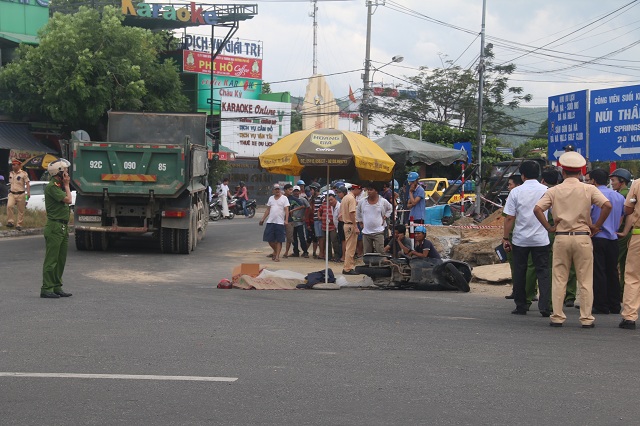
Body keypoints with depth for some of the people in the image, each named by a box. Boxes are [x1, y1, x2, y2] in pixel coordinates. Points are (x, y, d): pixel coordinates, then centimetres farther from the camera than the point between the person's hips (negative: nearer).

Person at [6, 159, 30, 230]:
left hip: (21, 194, -3)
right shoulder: (11, 173, 12)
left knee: (21, 210, 1)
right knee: (9, 206, -21)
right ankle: (10, 221, -15)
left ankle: (19, 225, 10)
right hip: (12, 194, 3)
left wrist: (28, 193, -20)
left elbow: (27, 184, -9)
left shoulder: (23, 173, -5)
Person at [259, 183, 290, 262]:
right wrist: (263, 219, 13)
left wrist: (286, 220, -20)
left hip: (280, 222, -5)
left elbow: (286, 210, -7)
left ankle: (277, 256, 1)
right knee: (269, 239, 5)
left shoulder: (284, 198, 0)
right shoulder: (271, 198, 15)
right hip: (270, 221, 5)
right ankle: (275, 251, 27)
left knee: (279, 240, -3)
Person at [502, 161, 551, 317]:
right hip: (541, 239, 1)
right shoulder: (546, 191, 0)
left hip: (520, 239, -1)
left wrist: (506, 238, 1)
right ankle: (544, 306, -8)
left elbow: (509, 218, -6)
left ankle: (521, 306, 14)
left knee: (519, 273, 10)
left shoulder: (516, 192, -5)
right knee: (543, 272, 3)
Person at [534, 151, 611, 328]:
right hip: (583, 237, -1)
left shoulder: (554, 191, 2)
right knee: (585, 280, 5)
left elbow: (537, 209, -8)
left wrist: (549, 227, 0)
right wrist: (596, 226, -3)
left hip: (561, 237, 1)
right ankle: (586, 318, 5)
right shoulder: (589, 189, -1)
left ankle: (557, 317, 7)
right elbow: (607, 205, -13)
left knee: (559, 279, 7)